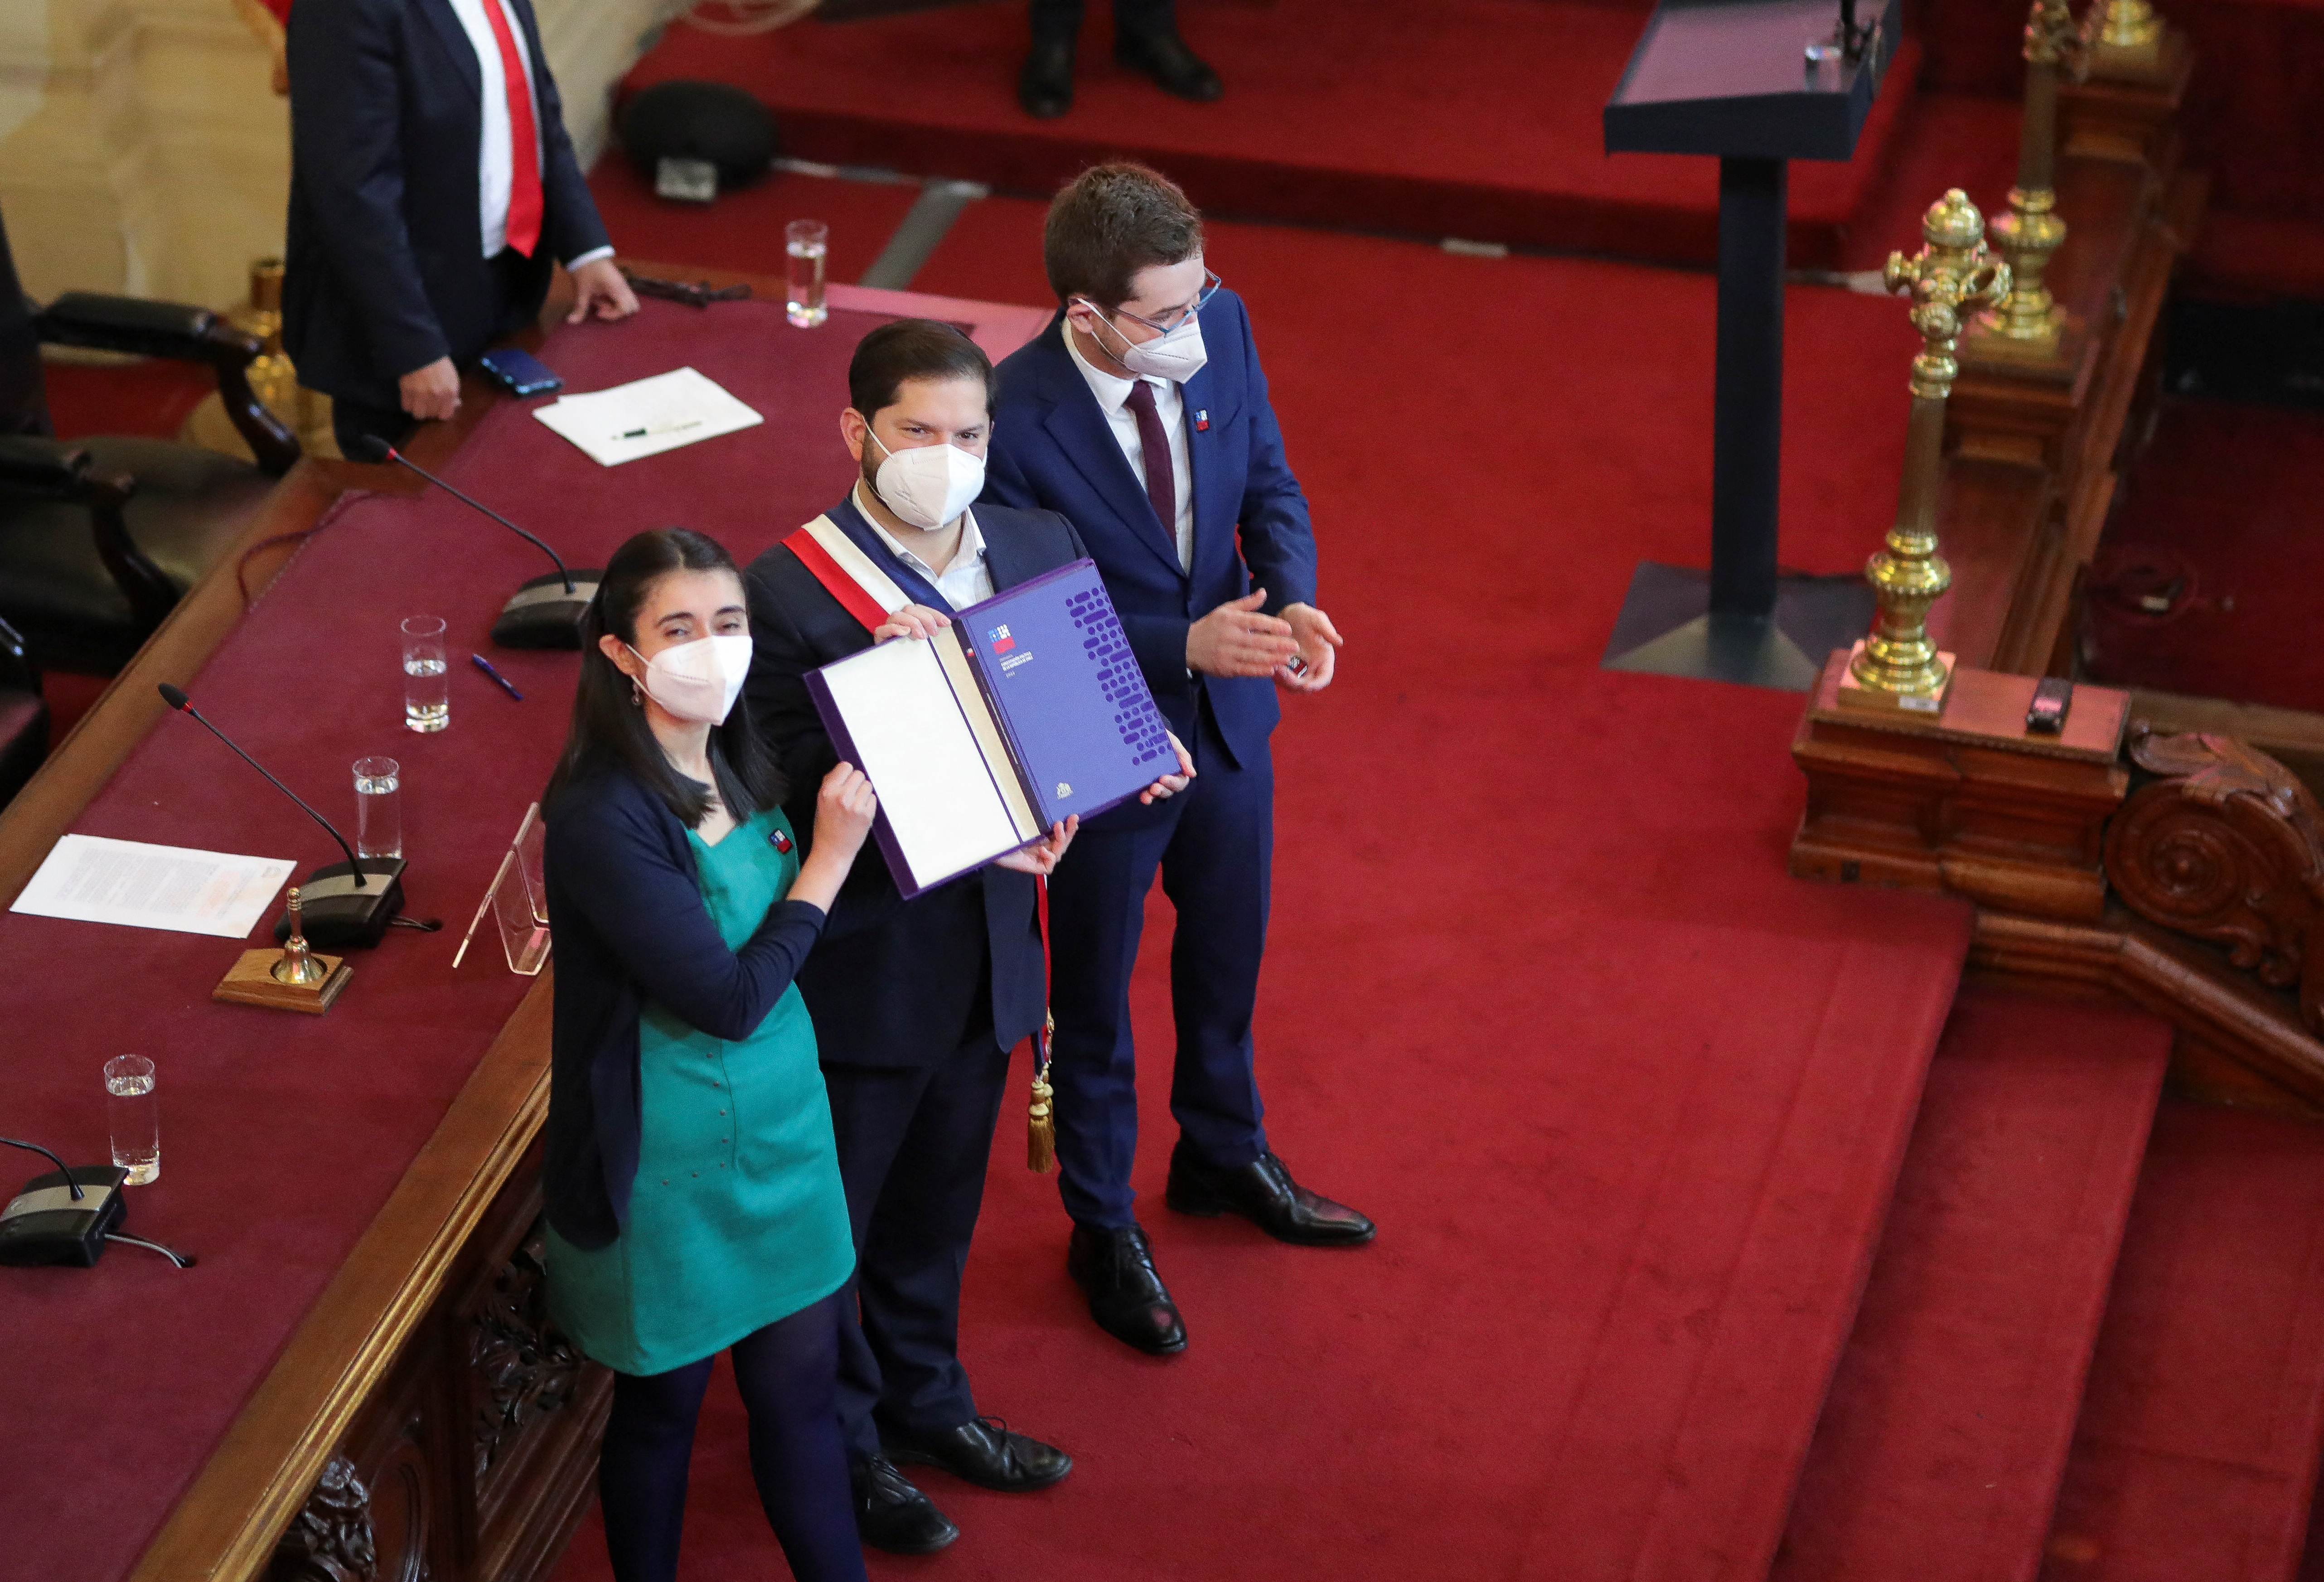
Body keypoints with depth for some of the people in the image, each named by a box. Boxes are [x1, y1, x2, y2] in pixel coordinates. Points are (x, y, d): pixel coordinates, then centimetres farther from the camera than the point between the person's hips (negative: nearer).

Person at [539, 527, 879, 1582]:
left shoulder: (739, 765, 0)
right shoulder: (599, 818, -24)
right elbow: (731, 998, -24)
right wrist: (829, 856, -16)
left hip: (781, 1127, 7)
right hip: (670, 1164, -6)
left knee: (801, 1385, 15)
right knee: (662, 1406, 13)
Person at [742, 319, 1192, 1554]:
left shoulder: (1040, 548, -2)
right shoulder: (789, 591, -22)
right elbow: (792, 794, -22)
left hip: (987, 953, 6)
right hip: (860, 971, -6)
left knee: (939, 1203, 26)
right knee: (831, 1219, 14)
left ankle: (923, 1400, 48)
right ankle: (837, 1446, 36)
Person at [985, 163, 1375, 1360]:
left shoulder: (1219, 328, -15)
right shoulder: (1015, 422, -31)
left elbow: (1267, 483, 0)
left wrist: (1292, 600, -19)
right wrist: (1186, 645, -31)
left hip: (1230, 718, 5)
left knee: (1227, 956, 27)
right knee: (1095, 998, 18)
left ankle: (1222, 1156, 55)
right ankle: (1103, 1227, 42)